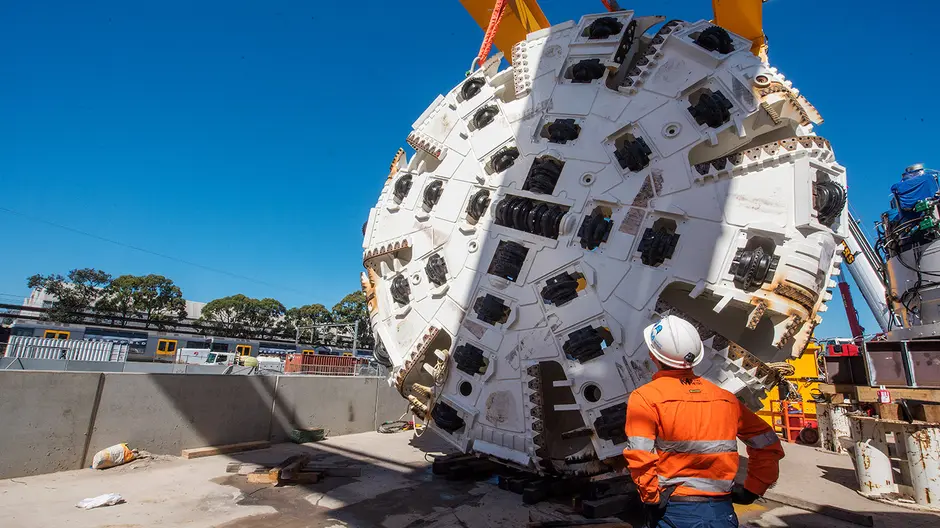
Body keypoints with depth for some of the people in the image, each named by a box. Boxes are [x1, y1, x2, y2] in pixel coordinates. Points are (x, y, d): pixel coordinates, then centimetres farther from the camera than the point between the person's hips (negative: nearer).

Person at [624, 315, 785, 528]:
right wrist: (751, 490, 14)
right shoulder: (725, 398, 3)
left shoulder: (645, 398, -12)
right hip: (721, 511, 2)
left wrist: (652, 498, -8)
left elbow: (640, 457, -21)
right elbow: (768, 446, 9)